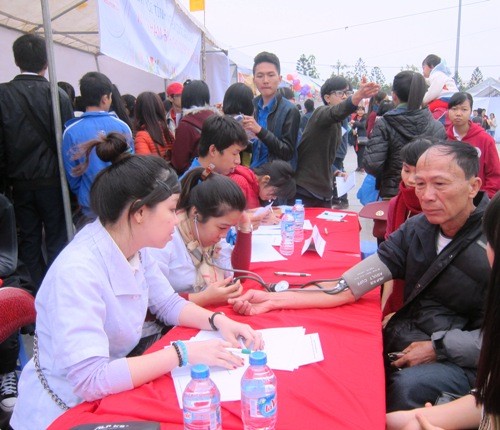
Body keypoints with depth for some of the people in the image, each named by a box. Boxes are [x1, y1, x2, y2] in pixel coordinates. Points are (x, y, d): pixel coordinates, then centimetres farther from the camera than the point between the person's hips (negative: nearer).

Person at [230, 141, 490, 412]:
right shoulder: (416, 229, 0)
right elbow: (348, 286, -5)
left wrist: (438, 348, -18)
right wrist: (273, 300, -13)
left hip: (463, 359, -4)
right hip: (404, 345, 5)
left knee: (406, 386, -30)